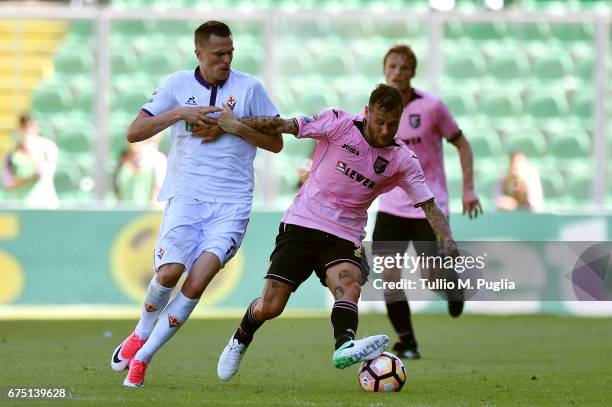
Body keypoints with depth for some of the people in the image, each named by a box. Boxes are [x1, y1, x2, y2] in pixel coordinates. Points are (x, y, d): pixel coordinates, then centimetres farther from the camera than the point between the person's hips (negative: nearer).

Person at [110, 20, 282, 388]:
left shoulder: (249, 87, 5)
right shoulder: (177, 85, 5)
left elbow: (276, 142, 7)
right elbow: (134, 133, 0)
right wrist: (180, 113, -12)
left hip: (232, 202, 0)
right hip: (186, 195, 0)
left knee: (198, 282, -16)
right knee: (170, 272, -21)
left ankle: (142, 357, -2)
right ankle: (142, 332, 11)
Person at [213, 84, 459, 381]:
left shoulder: (402, 161, -1)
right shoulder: (339, 124, -8)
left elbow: (429, 206, -2)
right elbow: (284, 126, -7)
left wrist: (448, 242, -19)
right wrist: (237, 124, -11)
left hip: (345, 238, 1)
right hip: (301, 224, -1)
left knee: (349, 285, -32)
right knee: (269, 307, -5)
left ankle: (345, 346, -58)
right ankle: (239, 342, 28)